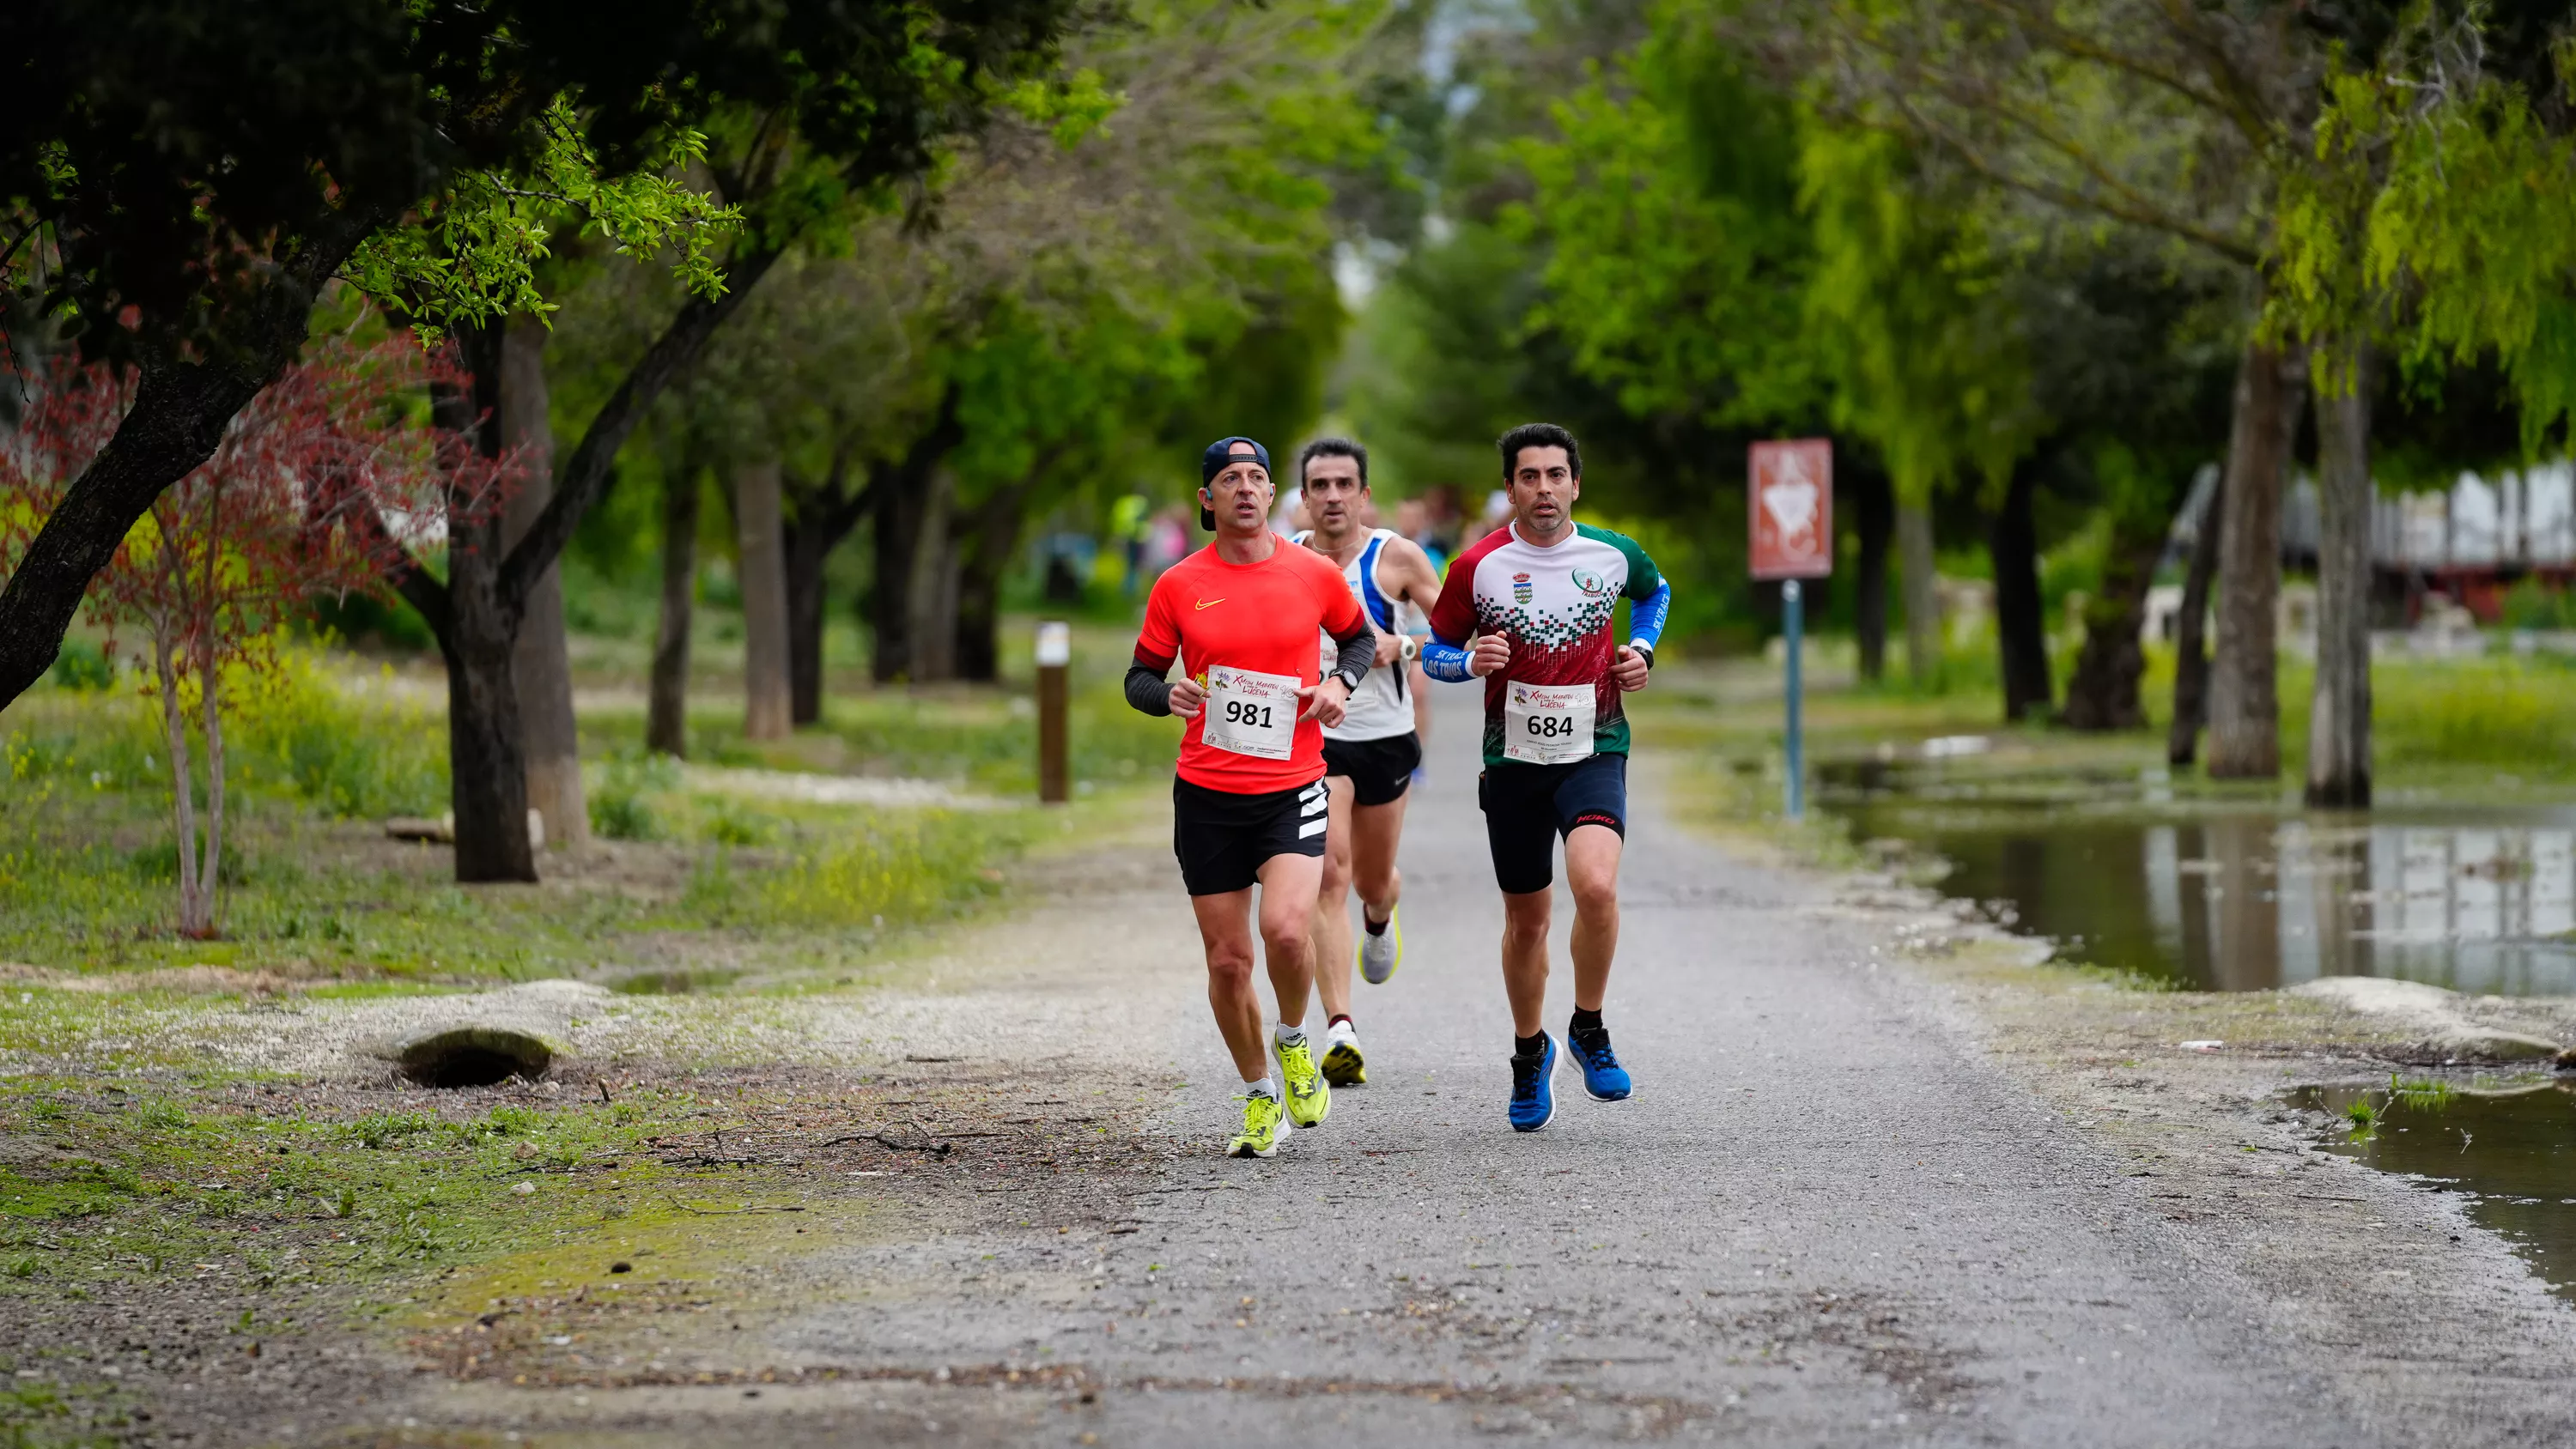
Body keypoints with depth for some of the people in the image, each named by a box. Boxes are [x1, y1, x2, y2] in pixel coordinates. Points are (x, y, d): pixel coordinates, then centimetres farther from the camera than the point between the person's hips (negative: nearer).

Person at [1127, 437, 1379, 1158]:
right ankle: (1260, 1097, 23)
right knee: (1228, 960, 2)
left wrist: (1340, 682, 0)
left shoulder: (1315, 573, 2)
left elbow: (1358, 636, 20)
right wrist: (1169, 695, -14)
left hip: (1291, 787, -1)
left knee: (1286, 930, -22)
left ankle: (1293, 1042, 9)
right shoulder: (1178, 585, 1)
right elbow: (1140, 676, 9)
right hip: (1206, 794, 1)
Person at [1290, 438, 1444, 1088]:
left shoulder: (1395, 557, -5)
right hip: (1313, 736, -1)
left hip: (1384, 737, 1)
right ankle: (1340, 1031, -22)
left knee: (1373, 881, 16)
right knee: (1329, 875, -16)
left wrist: (1402, 647, -18)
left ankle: (1379, 919, 57)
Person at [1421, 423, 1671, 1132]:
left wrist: (1641, 650, 5)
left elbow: (1654, 592, 22)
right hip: (1514, 758, 1)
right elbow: (1435, 650, 5)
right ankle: (1530, 1054, 34)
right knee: (1527, 918, 10)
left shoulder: (1614, 554, -2)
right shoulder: (1479, 565, -6)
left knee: (1596, 885, -25)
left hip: (1594, 751, -1)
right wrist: (1471, 661, -17)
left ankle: (1589, 1029, -2)